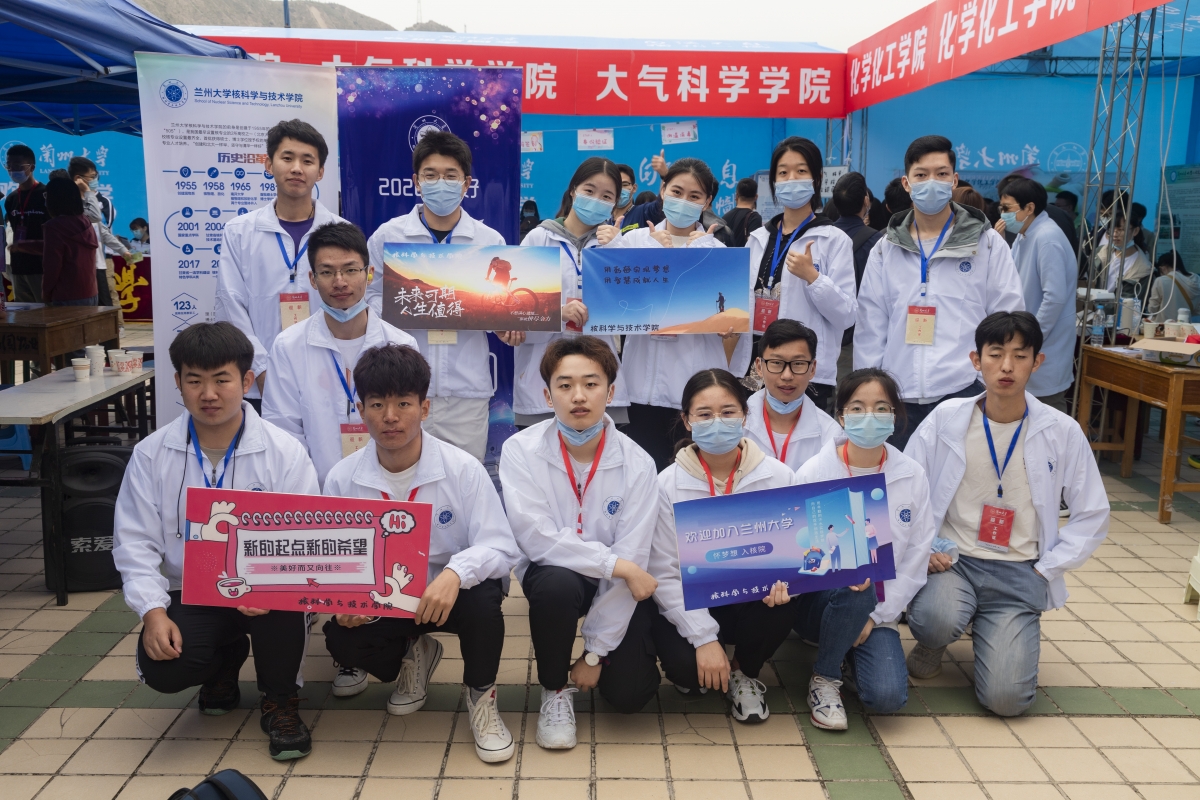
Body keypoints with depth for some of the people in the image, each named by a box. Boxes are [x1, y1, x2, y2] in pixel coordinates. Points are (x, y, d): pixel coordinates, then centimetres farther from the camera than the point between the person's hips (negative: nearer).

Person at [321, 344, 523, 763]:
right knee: (341, 641, -25)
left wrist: (455, 573, -42)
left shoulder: (462, 469, -17)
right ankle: (412, 654, 13)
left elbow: (501, 546, -21)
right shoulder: (342, 478, -8)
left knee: (482, 598, -35)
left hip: (452, 592, -2)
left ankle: (481, 696, -2)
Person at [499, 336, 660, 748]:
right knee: (556, 583, -36)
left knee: (627, 695, -14)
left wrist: (595, 653, -16)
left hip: (614, 586, 1)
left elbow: (632, 559, -17)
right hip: (553, 574, -1)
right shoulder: (520, 451, -16)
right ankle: (554, 690, -6)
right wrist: (617, 564, -28)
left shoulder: (636, 463, -16)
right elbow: (537, 539, -24)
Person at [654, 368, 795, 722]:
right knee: (687, 664, -28)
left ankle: (745, 674, 3)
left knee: (782, 600, -32)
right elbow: (665, 574, -12)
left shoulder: (777, 476, -9)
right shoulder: (668, 484, -11)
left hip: (755, 600, 1)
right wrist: (704, 637, -20)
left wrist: (781, 582, -27)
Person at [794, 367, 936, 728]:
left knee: (887, 697, -21)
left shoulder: (912, 476, -2)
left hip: (878, 610, 2)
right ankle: (824, 677, -7)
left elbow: (915, 558, 0)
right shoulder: (813, 472, -9)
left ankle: (851, 650, 15)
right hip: (819, 599, -2)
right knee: (855, 591, -36)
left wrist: (876, 617, -7)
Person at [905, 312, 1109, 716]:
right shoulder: (946, 419, -5)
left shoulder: (1062, 432, -4)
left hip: (1019, 572, 0)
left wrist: (1045, 570, -3)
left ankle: (999, 633, 20)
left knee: (1006, 698, -16)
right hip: (950, 560, 0)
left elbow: (1092, 515, 4)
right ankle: (931, 643, 6)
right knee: (936, 619, -35)